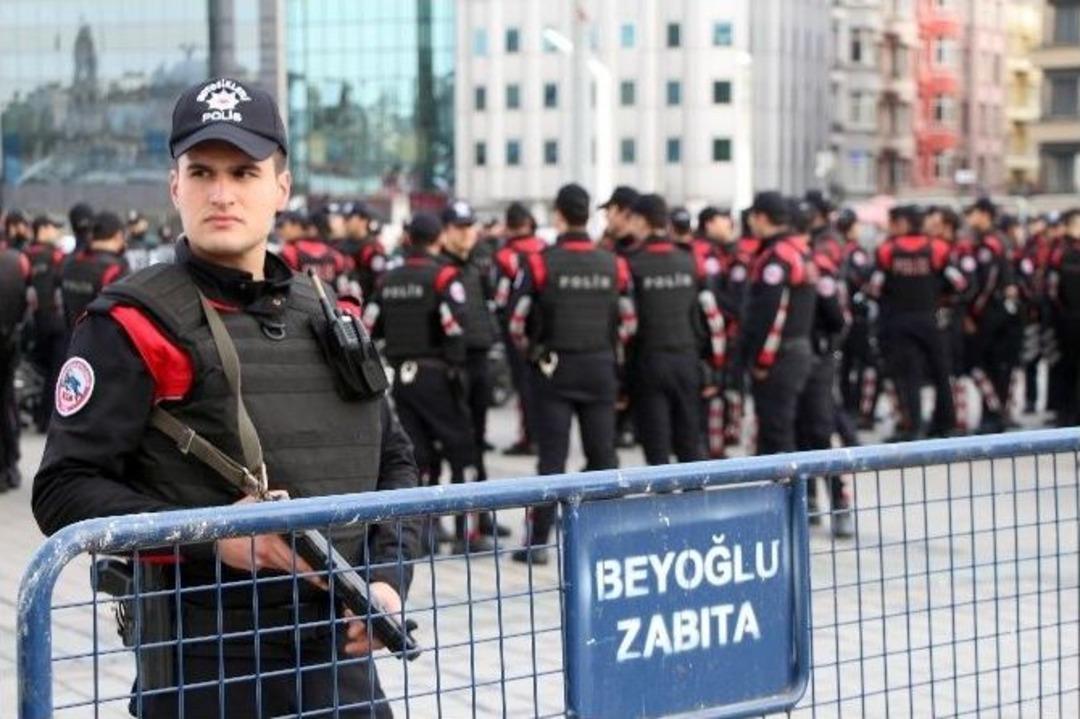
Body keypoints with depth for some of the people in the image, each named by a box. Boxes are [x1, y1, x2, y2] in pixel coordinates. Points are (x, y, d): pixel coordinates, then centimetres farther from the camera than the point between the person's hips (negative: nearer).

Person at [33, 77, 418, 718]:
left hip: (343, 654, 5)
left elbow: (395, 459, 17)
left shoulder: (328, 318, 10)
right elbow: (64, 491, -11)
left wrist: (389, 575, 2)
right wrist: (209, 533, -21)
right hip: (205, 665, -5)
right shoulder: (134, 324, -6)